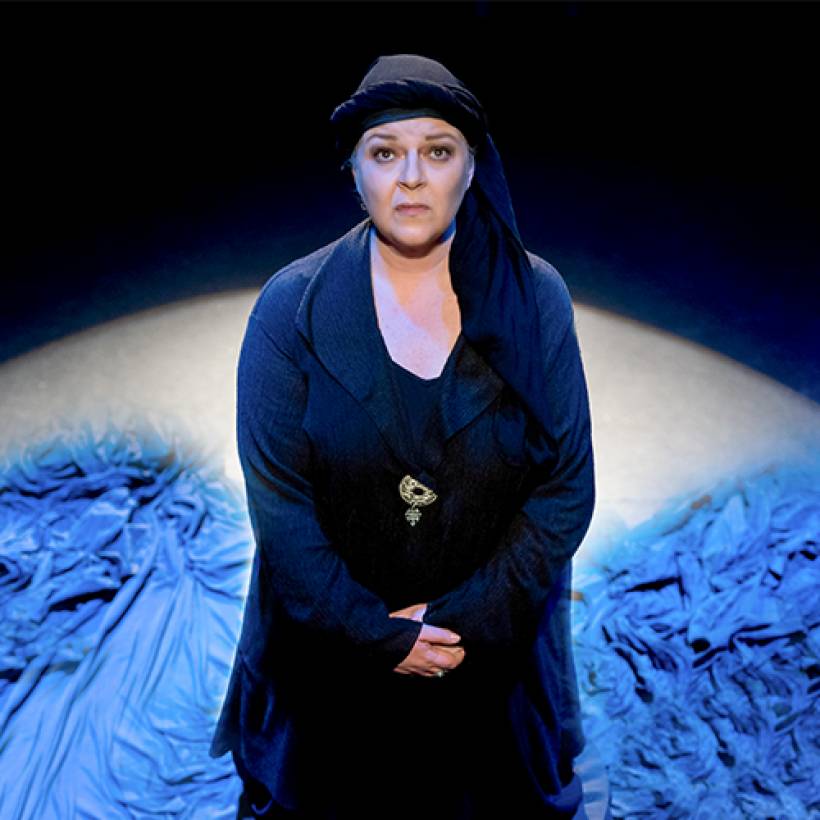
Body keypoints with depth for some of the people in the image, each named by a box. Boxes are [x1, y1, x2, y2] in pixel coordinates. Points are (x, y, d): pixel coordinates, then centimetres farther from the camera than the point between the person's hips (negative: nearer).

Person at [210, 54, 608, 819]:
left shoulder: (535, 298, -9)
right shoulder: (291, 306, -11)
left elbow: (568, 489, -9)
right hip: (332, 662, 0)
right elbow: (277, 499, -12)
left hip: (494, 661, 1)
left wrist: (467, 618, -16)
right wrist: (380, 634, -16)